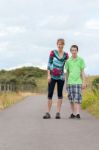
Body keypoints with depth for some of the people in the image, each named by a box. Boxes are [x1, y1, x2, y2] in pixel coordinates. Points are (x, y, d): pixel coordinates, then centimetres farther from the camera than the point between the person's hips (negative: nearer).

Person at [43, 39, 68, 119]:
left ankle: (58, 113, 7)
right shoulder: (53, 52, -2)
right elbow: (49, 64, -3)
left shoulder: (66, 55, 5)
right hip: (52, 76, -2)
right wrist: (48, 75, -8)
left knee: (60, 94, 3)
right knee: (50, 94, -3)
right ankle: (48, 113, 1)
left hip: (61, 77, 2)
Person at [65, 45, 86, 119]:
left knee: (77, 99, -9)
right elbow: (67, 73, 14)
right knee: (71, 99, 5)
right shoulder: (68, 61, 9)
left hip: (78, 82, -2)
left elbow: (82, 72, 5)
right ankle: (73, 113, 12)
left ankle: (78, 114, -13)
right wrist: (66, 83, 12)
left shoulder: (81, 60, 4)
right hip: (70, 82, 2)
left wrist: (84, 82, -1)